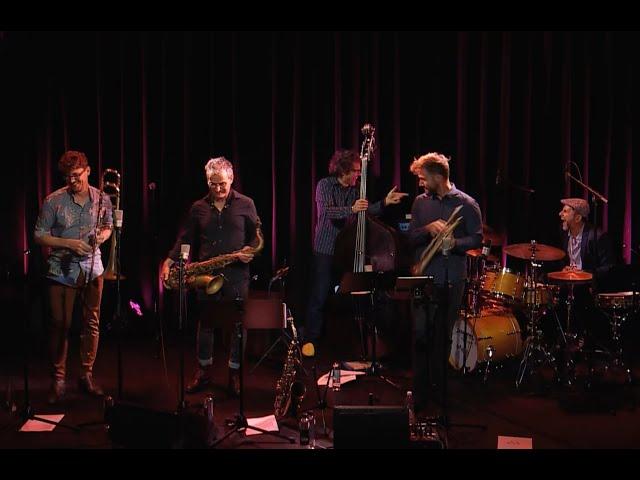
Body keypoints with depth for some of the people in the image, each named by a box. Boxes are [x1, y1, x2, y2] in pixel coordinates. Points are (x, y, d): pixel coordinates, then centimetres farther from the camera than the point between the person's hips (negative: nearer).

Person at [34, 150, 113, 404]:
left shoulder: (102, 199, 0)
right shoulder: (54, 201, -8)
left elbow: (109, 226, 17)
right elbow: (39, 236, -4)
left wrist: (104, 234, -7)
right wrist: (69, 243, -16)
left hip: (92, 269, 3)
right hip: (62, 271, -3)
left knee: (92, 324, 9)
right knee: (60, 325, 0)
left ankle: (87, 374, 23)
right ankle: (58, 379, 12)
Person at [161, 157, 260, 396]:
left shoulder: (245, 204, 2)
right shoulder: (198, 208, 7)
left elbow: (257, 234, 3)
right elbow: (185, 238, 7)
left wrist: (250, 251, -17)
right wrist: (169, 261, -4)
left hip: (236, 274, -2)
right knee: (205, 322, 10)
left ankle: (235, 374, 15)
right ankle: (203, 371, 23)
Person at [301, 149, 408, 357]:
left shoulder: (354, 191, 9)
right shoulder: (325, 185, -6)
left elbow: (367, 211, 1)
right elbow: (326, 211, -21)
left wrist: (385, 202, -12)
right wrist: (351, 209, -36)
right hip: (325, 250, -4)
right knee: (319, 296, -4)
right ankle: (310, 340, 5)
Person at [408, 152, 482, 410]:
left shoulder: (466, 204, -1)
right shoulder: (420, 202, 8)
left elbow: (477, 238, 1)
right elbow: (411, 238, 7)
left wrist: (455, 243, -17)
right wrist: (427, 229, -13)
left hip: (452, 279, -2)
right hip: (423, 277, 2)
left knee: (443, 335, 7)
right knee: (421, 333, -5)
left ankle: (439, 387, 21)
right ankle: (420, 390, 4)